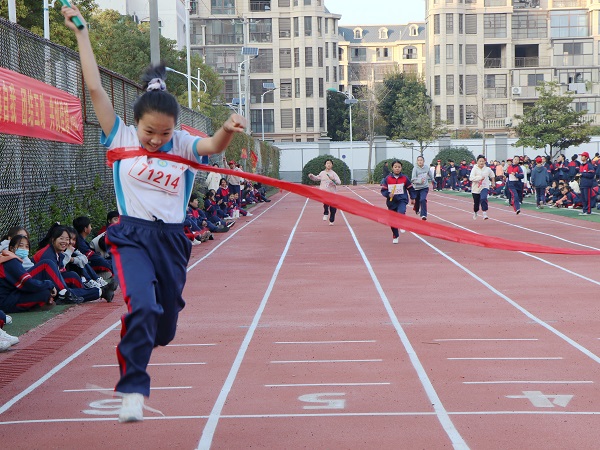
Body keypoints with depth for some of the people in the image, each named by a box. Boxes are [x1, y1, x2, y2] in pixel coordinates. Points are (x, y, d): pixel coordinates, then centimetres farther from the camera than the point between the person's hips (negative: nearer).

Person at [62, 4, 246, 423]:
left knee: (166, 319, 13)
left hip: (172, 239, 3)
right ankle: (133, 390, -17)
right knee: (142, 305, -26)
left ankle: (136, 348, 48)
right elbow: (95, 88, -9)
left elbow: (214, 146, -19)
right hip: (132, 236, -3)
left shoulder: (184, 144, 1)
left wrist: (228, 130, -43)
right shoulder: (121, 137, -3)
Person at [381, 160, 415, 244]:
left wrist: (412, 198, 13)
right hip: (391, 201, 1)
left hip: (402, 200, -1)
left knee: (401, 212, -32)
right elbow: (383, 190, -2)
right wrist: (388, 194, -19)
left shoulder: (404, 178, -2)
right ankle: (395, 236, 26)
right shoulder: (387, 179, -4)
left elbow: (410, 188, 10)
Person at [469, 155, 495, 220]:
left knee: (483, 199, -27)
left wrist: (493, 182, 25)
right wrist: (480, 178, -26)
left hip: (484, 187, 0)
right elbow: (471, 178, -20)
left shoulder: (487, 169, 1)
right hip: (476, 188, 0)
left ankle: (485, 214, -27)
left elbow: (492, 175, 22)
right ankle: (475, 212, 43)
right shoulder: (474, 169, -8)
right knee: (476, 202, 11)